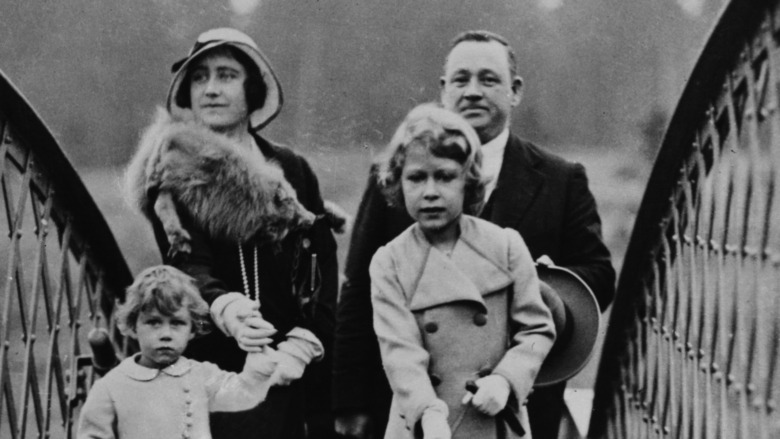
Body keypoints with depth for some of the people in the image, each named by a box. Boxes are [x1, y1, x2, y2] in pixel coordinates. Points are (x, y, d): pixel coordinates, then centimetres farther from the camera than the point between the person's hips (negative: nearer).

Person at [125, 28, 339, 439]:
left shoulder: (292, 170, 12)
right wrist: (225, 308, -30)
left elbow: (321, 269, 7)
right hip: (205, 371, -2)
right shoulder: (170, 173, 5)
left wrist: (300, 346, -8)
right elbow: (186, 262, -9)